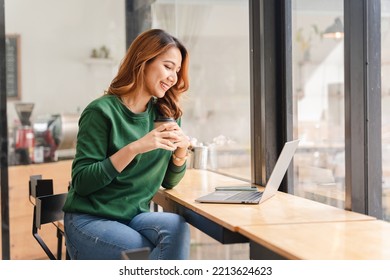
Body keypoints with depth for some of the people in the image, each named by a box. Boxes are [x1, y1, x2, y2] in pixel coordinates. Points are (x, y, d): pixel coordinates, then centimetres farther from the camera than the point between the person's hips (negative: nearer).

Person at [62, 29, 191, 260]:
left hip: (136, 217, 5)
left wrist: (181, 152, -8)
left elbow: (169, 181, 13)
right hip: (89, 219, -5)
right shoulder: (102, 111, -11)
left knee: (177, 227, -26)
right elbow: (81, 182, -16)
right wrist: (134, 148, -26)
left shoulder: (166, 115, 6)